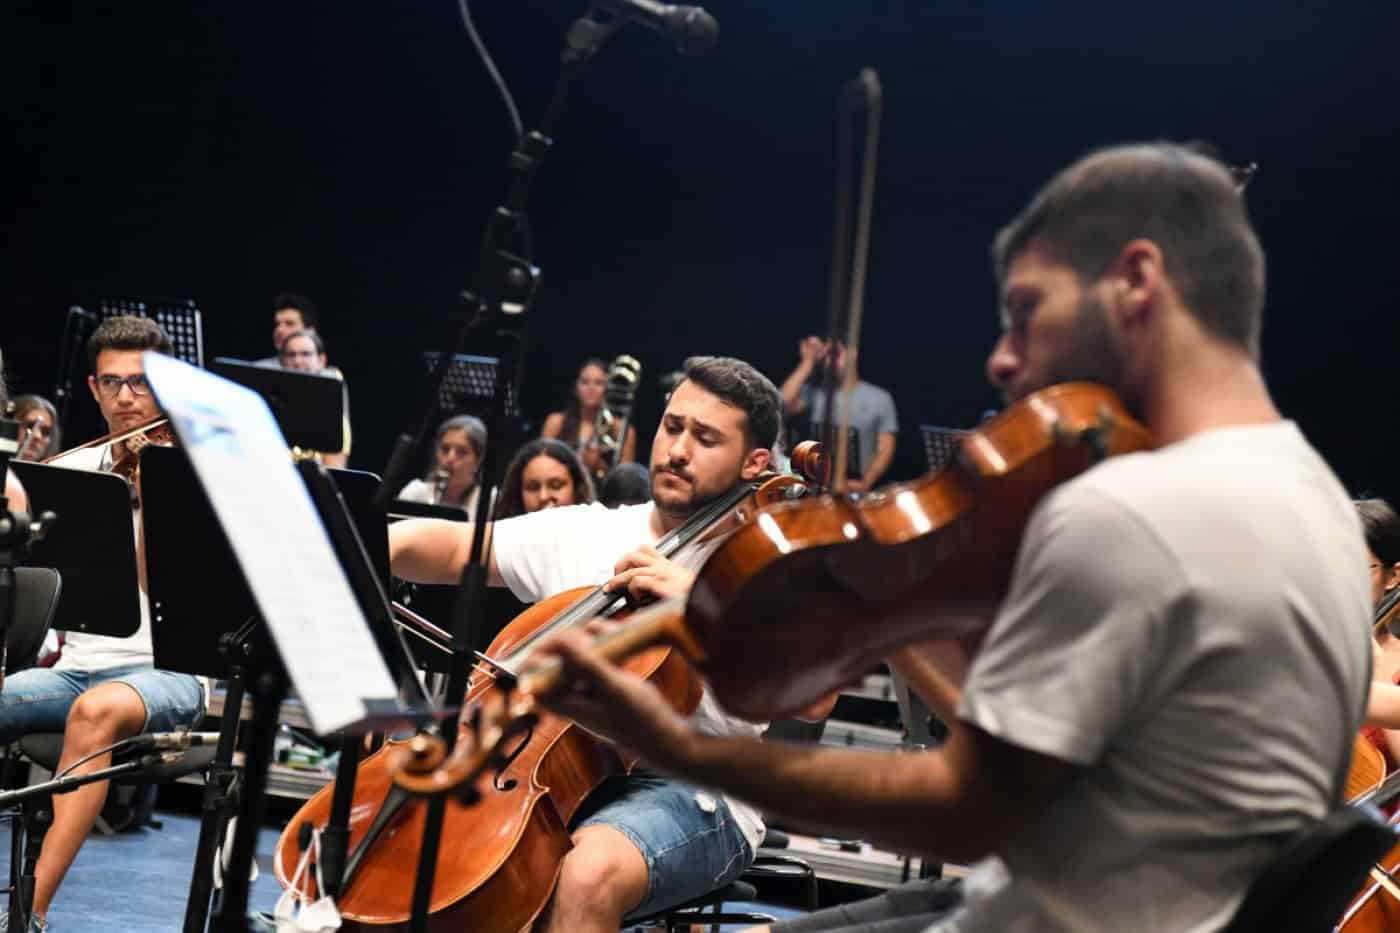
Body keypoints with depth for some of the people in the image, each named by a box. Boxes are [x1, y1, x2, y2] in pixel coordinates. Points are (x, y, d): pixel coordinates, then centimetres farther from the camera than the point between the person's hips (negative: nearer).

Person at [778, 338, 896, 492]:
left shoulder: (879, 398, 4)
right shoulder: (814, 393, 8)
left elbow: (885, 449, 1)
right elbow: (784, 403, -11)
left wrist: (865, 483, -15)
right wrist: (808, 362, -6)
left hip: (855, 488, -1)